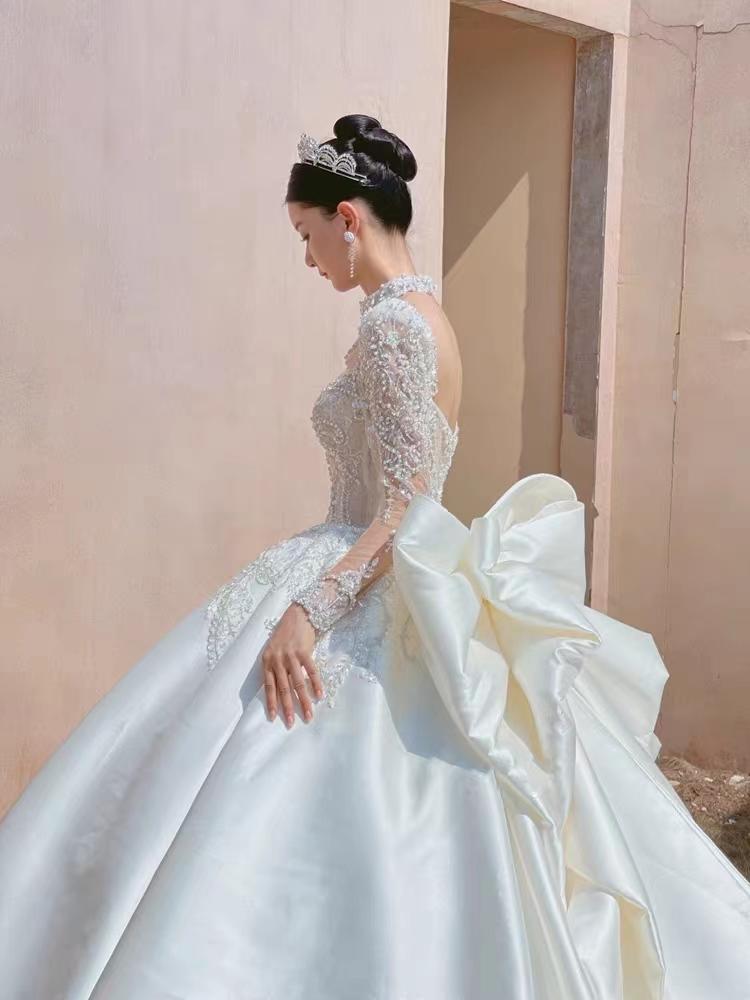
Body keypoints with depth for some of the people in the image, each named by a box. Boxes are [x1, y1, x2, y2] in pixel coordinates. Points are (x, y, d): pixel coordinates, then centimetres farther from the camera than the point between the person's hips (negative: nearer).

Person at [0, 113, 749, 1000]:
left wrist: (308, 609, -27)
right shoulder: (412, 313, 14)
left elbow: (405, 502, -22)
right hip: (396, 588, 10)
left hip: (378, 597, -10)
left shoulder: (396, 320, -16)